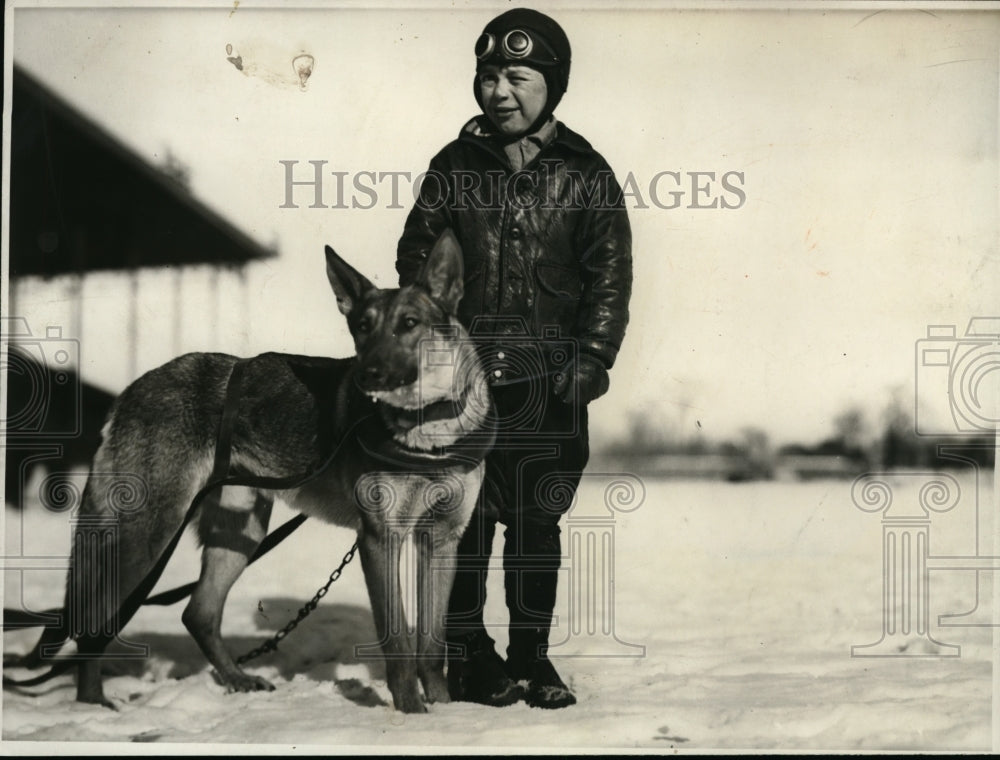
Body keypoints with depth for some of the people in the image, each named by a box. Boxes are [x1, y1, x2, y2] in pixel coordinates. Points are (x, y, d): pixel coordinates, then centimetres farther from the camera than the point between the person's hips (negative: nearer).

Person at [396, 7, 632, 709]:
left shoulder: (584, 174, 3)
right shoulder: (455, 166, 7)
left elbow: (610, 275, 3)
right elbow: (416, 257, 10)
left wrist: (590, 359, -6)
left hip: (549, 382, 0)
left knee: (538, 523, 6)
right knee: (465, 519, 2)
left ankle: (531, 657, 16)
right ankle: (468, 656, 12)